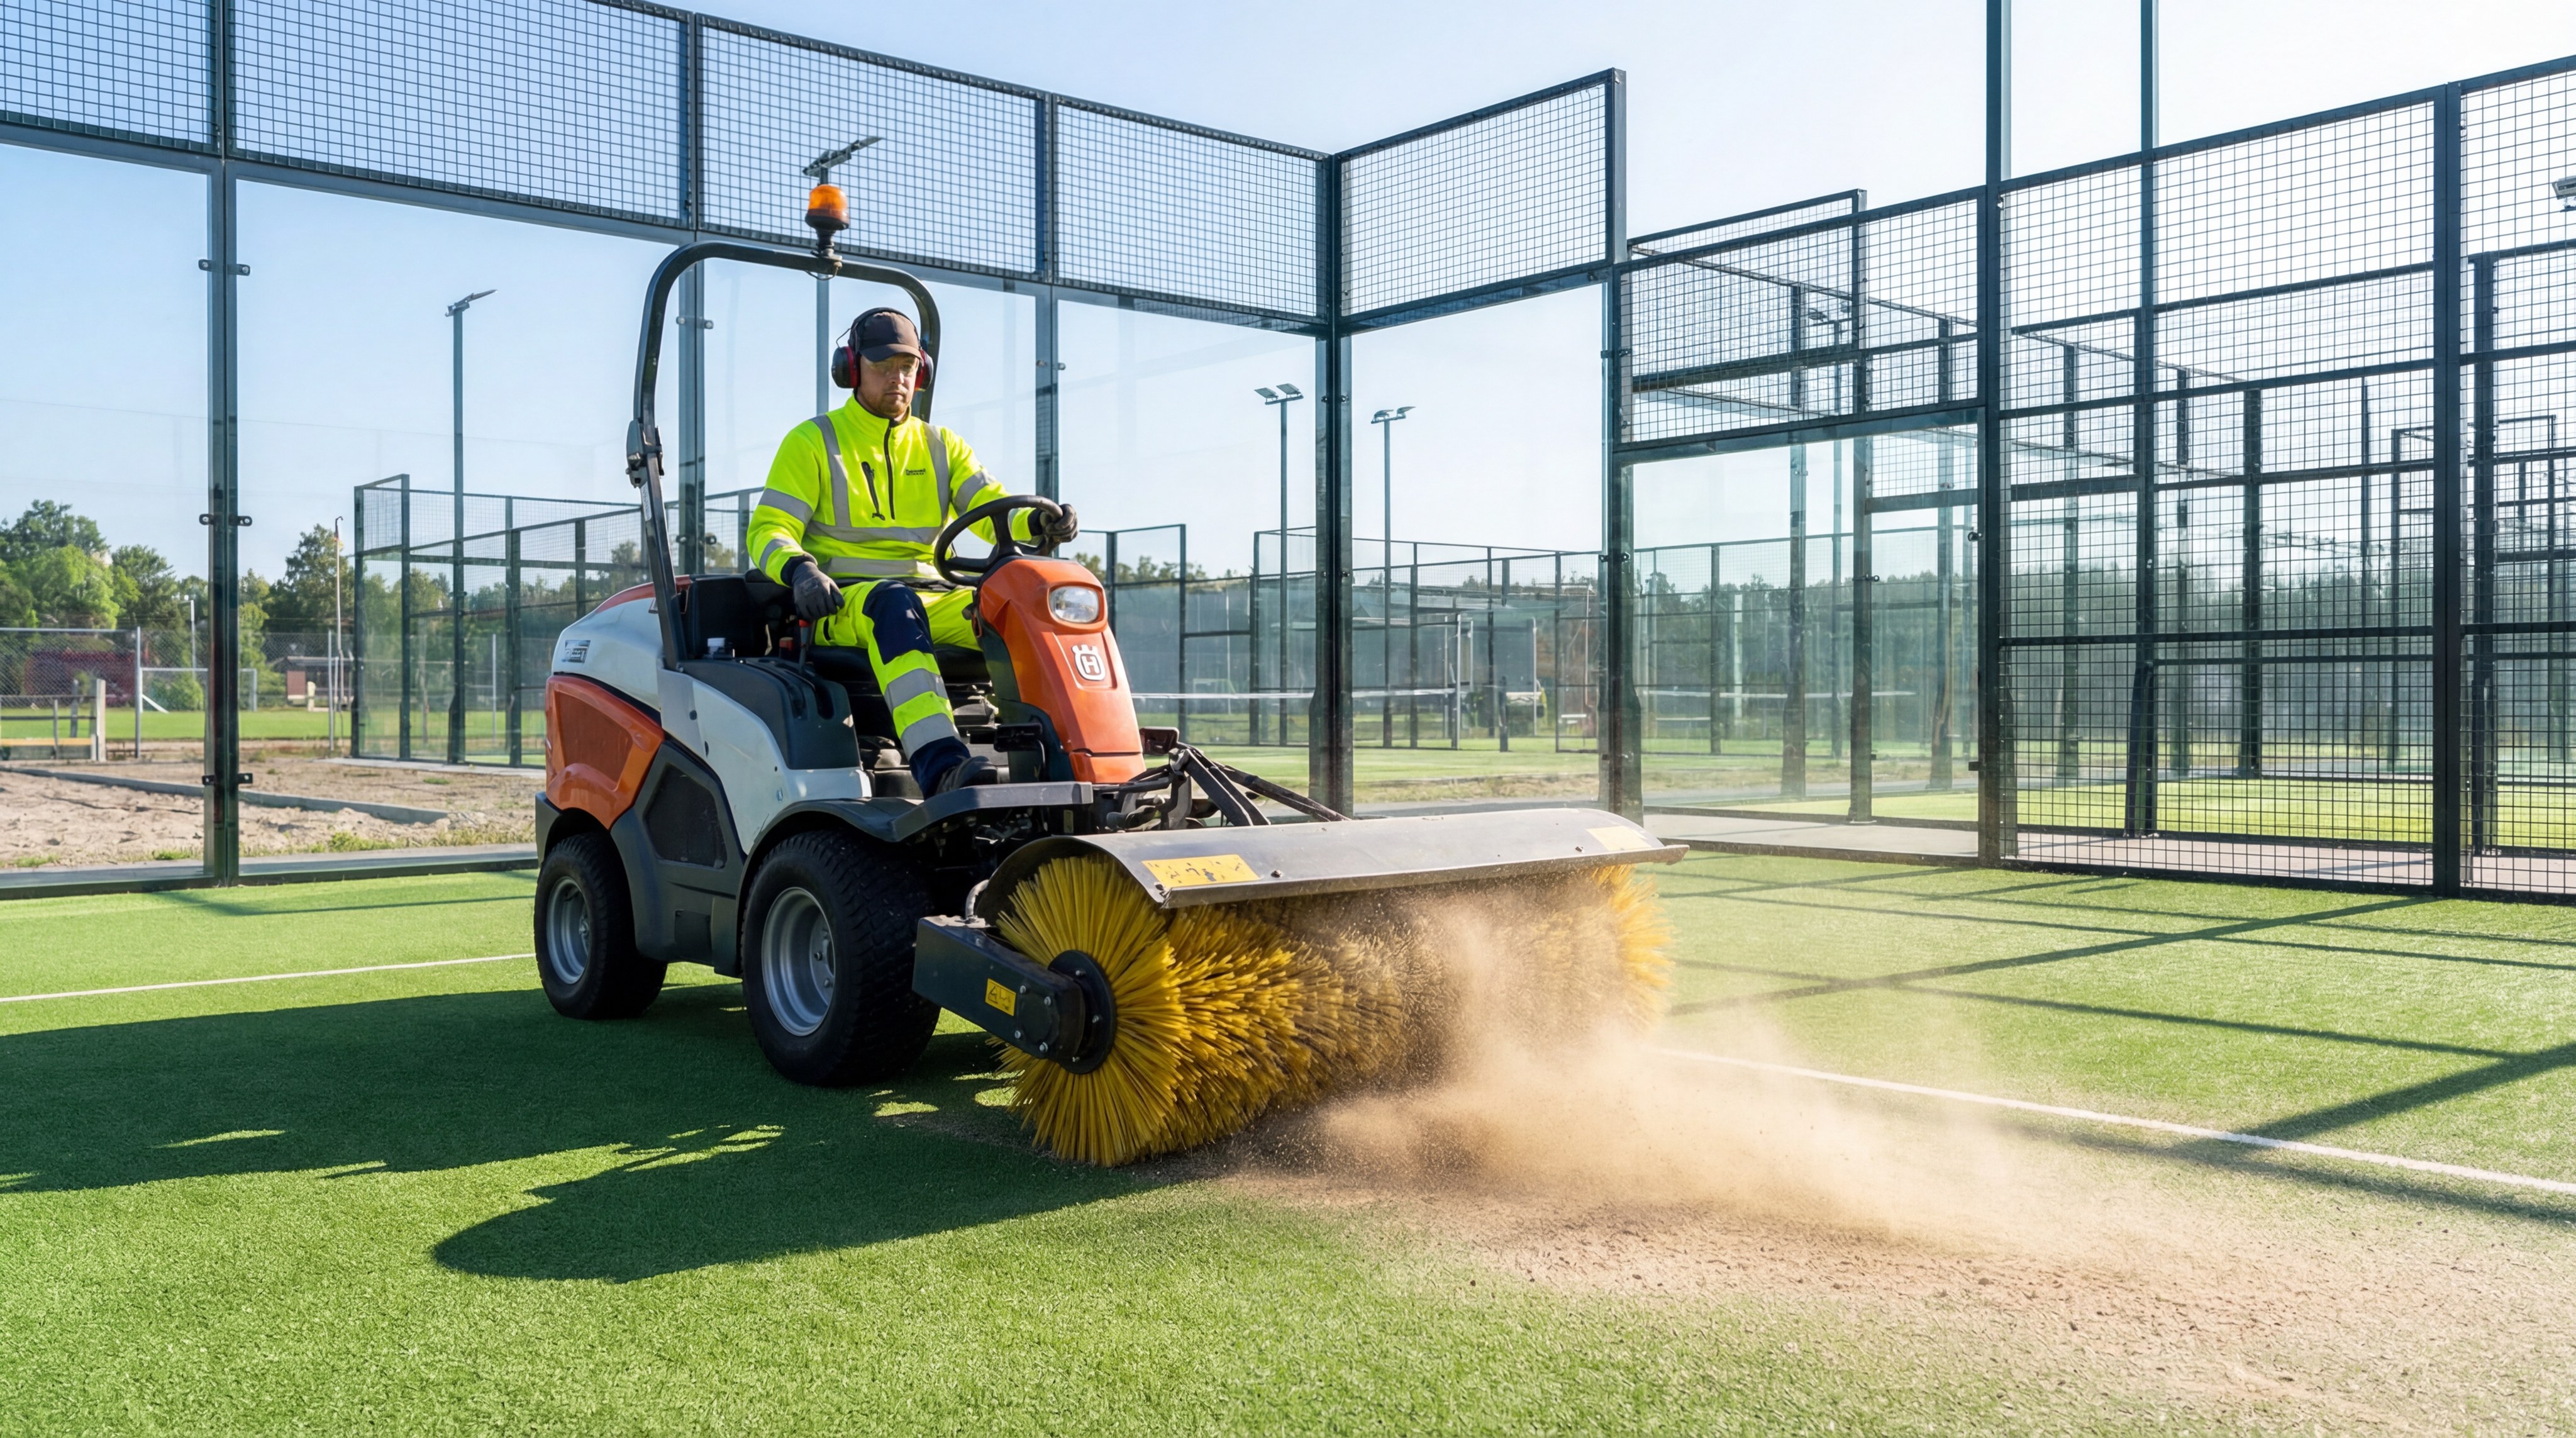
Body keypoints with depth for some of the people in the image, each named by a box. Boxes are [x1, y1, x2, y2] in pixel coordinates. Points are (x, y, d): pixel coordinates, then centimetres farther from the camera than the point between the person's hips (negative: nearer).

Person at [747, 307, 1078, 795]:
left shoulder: (942, 447, 20)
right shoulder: (811, 443, 8)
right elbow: (768, 529, -1)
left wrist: (1038, 522, -18)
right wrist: (800, 570, -25)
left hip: (933, 600, 4)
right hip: (842, 603, -4)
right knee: (894, 605, -41)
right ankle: (941, 767, -59)